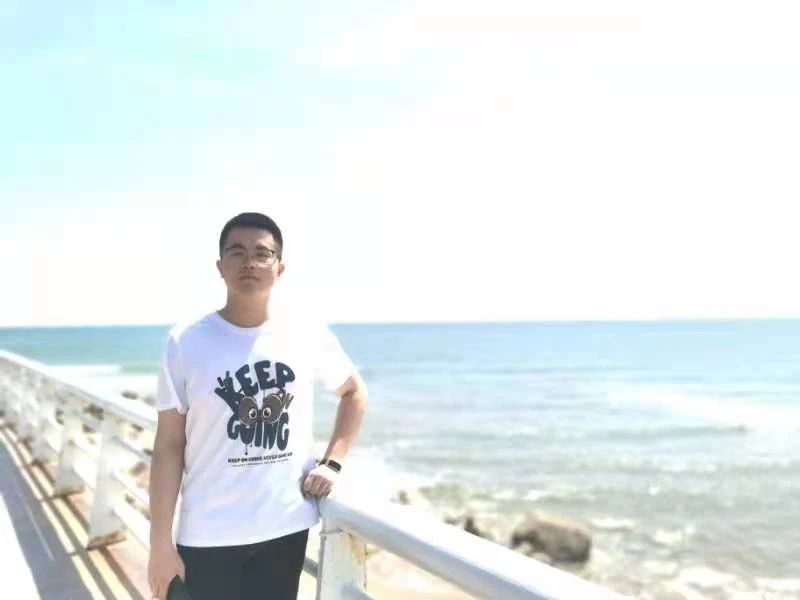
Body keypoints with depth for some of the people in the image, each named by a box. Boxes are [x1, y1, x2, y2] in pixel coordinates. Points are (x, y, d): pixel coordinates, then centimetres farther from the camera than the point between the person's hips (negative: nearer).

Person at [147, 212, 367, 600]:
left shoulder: (310, 337, -1)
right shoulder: (186, 343, -7)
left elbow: (354, 392, 17)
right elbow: (168, 446, -5)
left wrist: (332, 463, 5)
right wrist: (160, 543, -6)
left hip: (287, 528, 3)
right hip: (207, 537, -2)